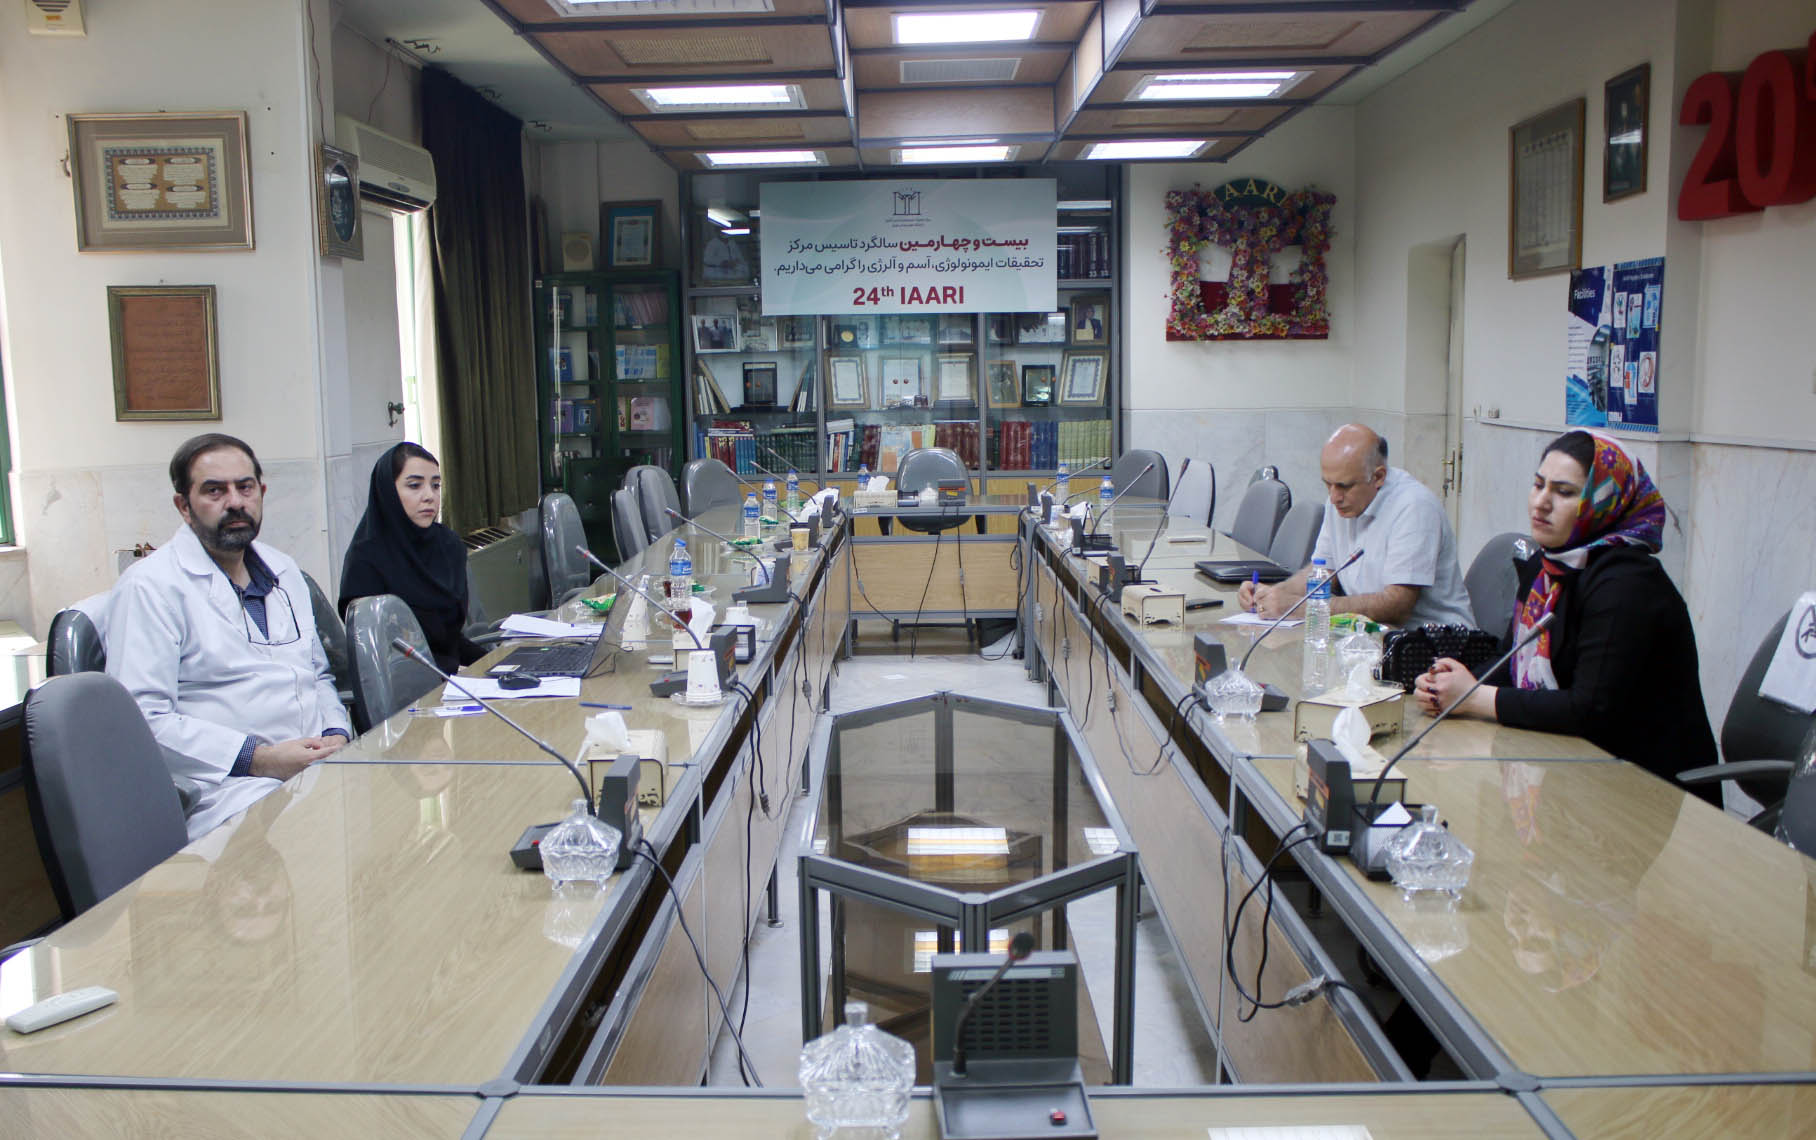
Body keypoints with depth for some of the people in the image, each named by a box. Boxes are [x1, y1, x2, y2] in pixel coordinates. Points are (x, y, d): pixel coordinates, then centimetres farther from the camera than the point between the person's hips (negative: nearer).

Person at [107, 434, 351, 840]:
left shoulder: (285, 571, 21)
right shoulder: (150, 587, -2)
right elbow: (140, 719, -11)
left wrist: (337, 735, 6)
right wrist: (260, 759, -18)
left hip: (319, 763, 7)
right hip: (225, 788, -7)